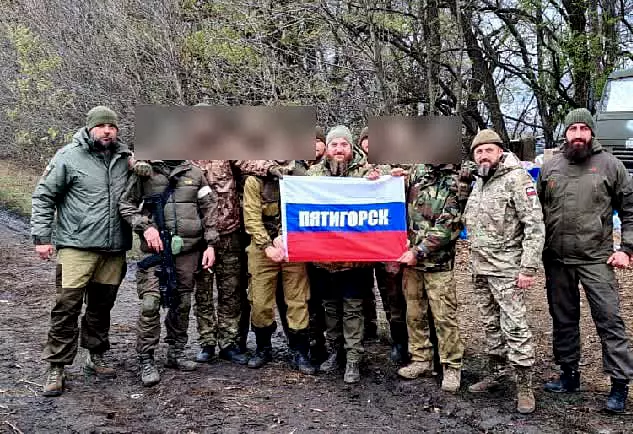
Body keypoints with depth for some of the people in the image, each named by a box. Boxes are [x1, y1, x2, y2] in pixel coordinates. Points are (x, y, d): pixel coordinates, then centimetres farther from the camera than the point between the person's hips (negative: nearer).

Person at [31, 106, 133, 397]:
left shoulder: (126, 159, 9)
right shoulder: (69, 157, -3)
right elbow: (44, 197, -1)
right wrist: (41, 236, -5)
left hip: (114, 249, 4)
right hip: (77, 246, -4)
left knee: (102, 305, 14)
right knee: (67, 306, -5)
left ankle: (96, 357, 30)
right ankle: (57, 368, 7)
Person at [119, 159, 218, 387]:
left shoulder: (195, 173, 11)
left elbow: (209, 208, 11)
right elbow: (125, 203, 4)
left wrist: (210, 244, 5)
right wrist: (145, 226, -11)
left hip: (188, 248, 3)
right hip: (155, 248, -3)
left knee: (182, 302, 9)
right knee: (150, 303, -10)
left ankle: (176, 352, 25)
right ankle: (146, 361, 0)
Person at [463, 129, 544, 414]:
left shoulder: (516, 178, -11)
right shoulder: (478, 183, 14)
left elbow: (534, 225, -15)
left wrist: (529, 267, -19)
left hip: (507, 269, -7)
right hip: (480, 268, 8)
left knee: (514, 326, -5)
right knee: (490, 324, 15)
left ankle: (524, 386, 4)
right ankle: (495, 373, 28)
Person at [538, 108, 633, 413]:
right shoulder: (550, 167, 7)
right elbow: (537, 210, 12)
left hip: (596, 259, -3)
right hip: (556, 260, 3)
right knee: (563, 320, 13)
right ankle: (569, 374, 27)